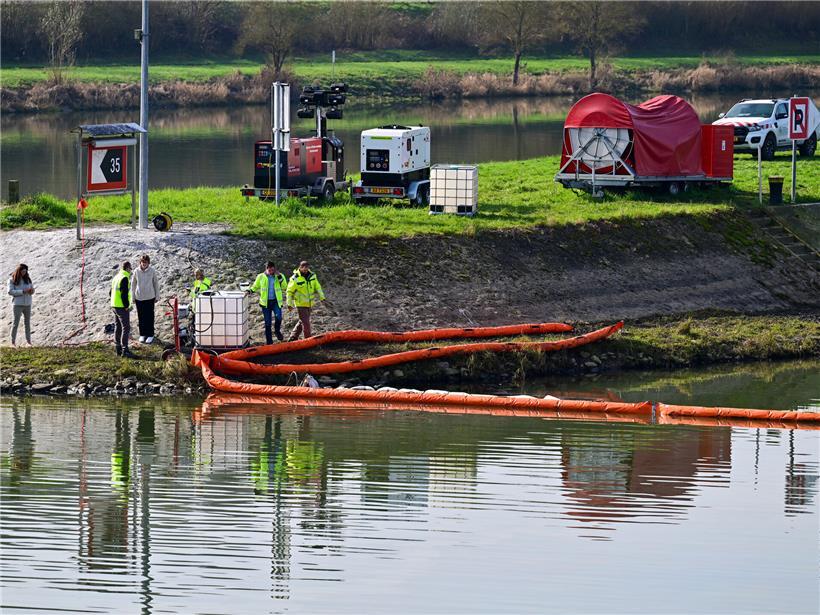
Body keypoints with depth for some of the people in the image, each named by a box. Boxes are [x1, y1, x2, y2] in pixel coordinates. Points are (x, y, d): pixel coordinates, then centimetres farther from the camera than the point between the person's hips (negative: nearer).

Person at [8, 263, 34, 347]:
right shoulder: (12, 280, -7)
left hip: (27, 303, 5)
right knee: (16, 323, -4)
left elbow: (32, 287, 15)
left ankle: (28, 341, 16)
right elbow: (10, 291, -14)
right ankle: (13, 342, 1)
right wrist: (23, 291, -22)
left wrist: (32, 290, -10)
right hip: (17, 304, -5)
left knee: (27, 323, 10)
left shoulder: (27, 279, 7)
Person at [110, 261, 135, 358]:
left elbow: (111, 292, 20)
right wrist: (127, 305, -13)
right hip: (122, 308, -9)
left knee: (118, 327, 14)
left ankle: (118, 350, 19)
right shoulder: (124, 278, -17)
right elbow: (124, 294, -24)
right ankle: (125, 350, -11)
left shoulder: (116, 277, 13)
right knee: (126, 328, -7)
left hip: (114, 306, 9)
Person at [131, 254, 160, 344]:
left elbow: (156, 283, 2)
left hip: (150, 297, -2)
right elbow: (133, 284, 5)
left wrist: (157, 296, 3)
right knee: (141, 317, 9)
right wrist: (133, 297, 6)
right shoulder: (136, 271, -3)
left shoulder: (152, 271, -6)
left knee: (149, 316, 3)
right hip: (139, 297, 2)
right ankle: (142, 335, 21)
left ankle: (150, 335, 13)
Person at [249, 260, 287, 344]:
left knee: (278, 317, -25)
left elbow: (285, 287, -8)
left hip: (276, 302, -1)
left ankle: (277, 331, 4)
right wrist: (250, 290, -6)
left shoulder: (279, 276, 2)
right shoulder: (261, 277, 3)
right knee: (267, 323, 3)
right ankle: (269, 341, 13)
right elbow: (255, 287, 14)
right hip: (265, 302, 1)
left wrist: (279, 277, -18)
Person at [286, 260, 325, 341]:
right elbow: (290, 292, -6)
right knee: (305, 322, -8)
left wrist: (322, 297, 5)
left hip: (309, 303, 6)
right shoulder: (295, 278, -14)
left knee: (302, 322, 13)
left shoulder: (312, 276, 2)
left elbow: (317, 287, 12)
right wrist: (289, 304, -7)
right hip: (300, 304, -6)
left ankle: (293, 337, 24)